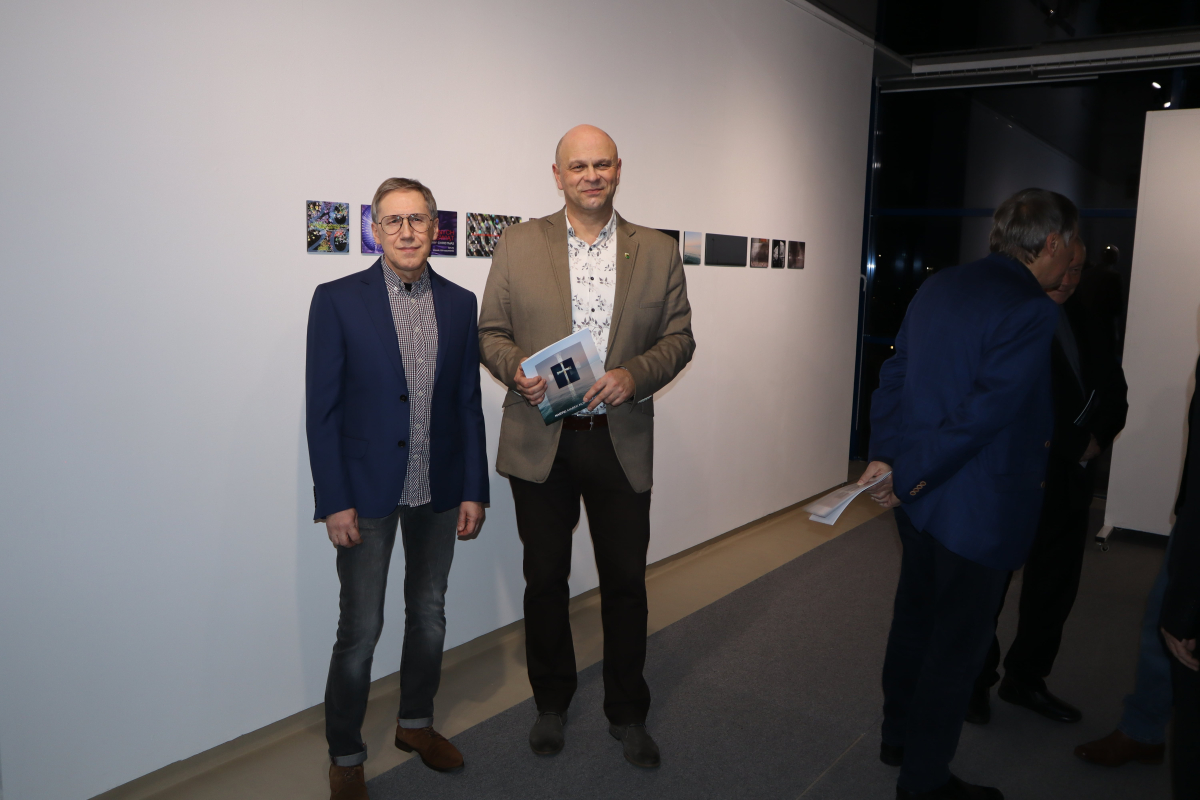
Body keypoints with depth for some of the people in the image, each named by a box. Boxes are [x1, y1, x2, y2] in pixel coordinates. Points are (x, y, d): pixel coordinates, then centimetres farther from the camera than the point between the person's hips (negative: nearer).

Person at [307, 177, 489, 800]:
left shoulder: (459, 303, 4)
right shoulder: (338, 300, -7)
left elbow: (468, 403, 6)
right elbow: (322, 408, -8)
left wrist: (474, 489, 2)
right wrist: (334, 502, -12)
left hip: (439, 491, 4)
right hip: (368, 491, -4)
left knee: (429, 614, 17)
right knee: (360, 630, 4)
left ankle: (416, 723, 39)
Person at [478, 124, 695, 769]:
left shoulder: (658, 252, 4)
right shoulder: (518, 244, 3)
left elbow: (679, 338, 4)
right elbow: (491, 332, 4)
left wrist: (634, 375, -14)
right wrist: (517, 372, -16)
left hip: (621, 442, 0)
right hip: (540, 442, 0)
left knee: (625, 581, 9)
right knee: (545, 579, 13)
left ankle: (628, 714, 30)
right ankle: (551, 703, 35)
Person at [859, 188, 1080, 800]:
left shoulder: (937, 288, 6)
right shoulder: (1033, 311, -20)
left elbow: (893, 376, 4)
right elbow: (987, 411, -25)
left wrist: (885, 458, -1)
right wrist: (909, 474, -18)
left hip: (920, 497, 8)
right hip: (981, 508, -8)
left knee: (914, 618, 22)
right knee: (957, 644, 7)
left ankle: (899, 737, 40)